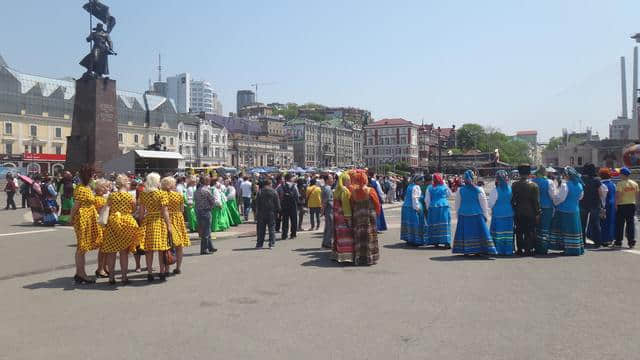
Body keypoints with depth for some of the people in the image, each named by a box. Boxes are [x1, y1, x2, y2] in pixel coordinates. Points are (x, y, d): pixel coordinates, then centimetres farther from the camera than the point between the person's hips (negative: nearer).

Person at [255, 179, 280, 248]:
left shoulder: (260, 192, 1)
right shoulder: (274, 192, -2)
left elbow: (257, 203, 2)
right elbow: (277, 203, -1)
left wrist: (257, 212, 8)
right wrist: (278, 210, 9)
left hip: (262, 213, 1)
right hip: (271, 213, -1)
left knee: (261, 229, 6)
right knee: (271, 228, 5)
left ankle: (259, 244, 8)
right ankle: (271, 243, 2)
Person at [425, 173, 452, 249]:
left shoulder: (429, 188, 1)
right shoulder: (445, 186, 0)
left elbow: (427, 200, 3)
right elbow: (450, 195, 18)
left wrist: (428, 208, 16)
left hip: (433, 207, 1)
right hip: (444, 207, -1)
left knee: (434, 225, 8)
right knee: (445, 225, 1)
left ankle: (435, 242, 12)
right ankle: (446, 242, -5)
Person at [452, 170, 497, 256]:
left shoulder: (460, 190, -3)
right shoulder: (479, 190, -7)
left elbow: (457, 205, 5)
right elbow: (484, 204, 0)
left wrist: (458, 215, 17)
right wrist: (486, 215, 9)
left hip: (463, 214, 2)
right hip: (477, 214, -1)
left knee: (465, 232, 9)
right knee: (478, 232, 6)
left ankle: (465, 250, 9)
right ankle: (478, 250, 5)